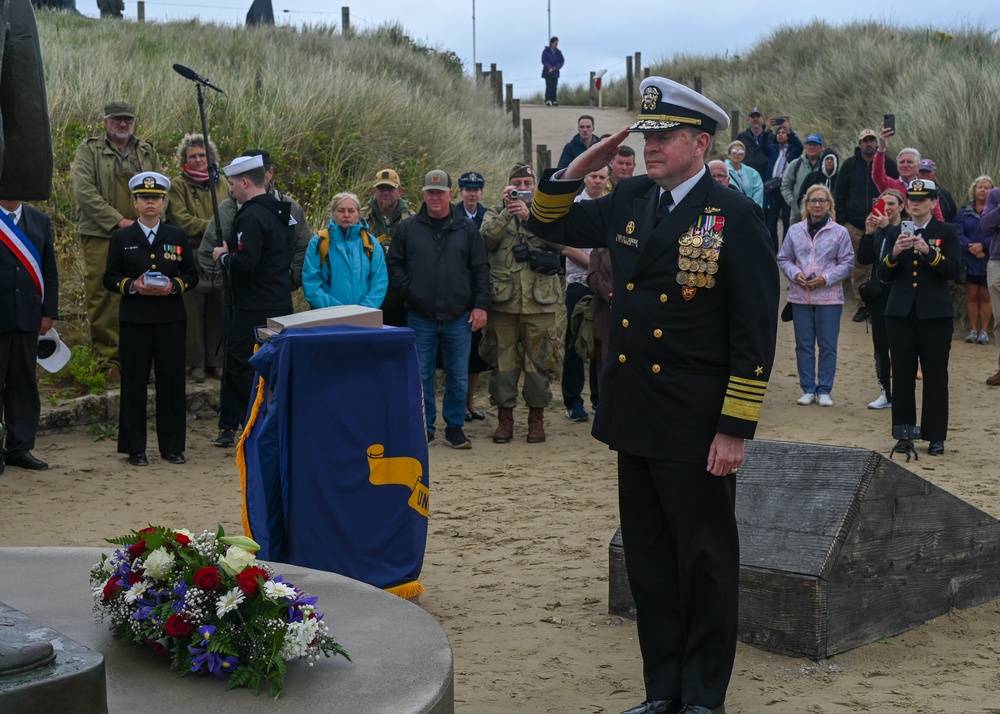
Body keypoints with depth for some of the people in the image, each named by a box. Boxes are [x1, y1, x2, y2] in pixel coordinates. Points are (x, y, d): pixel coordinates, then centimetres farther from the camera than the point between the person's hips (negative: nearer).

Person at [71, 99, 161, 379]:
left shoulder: (147, 152, 17)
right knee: (102, 299, -5)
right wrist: (117, 221, -13)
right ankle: (108, 360, 0)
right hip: (101, 237, -3)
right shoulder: (89, 150, 5)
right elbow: (84, 191, -7)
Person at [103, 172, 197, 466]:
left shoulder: (178, 237, 9)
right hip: (135, 319, -1)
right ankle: (135, 448, 9)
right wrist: (132, 286, -14)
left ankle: (172, 446, 12)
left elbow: (191, 275, 9)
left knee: (172, 380, 3)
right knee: (134, 381, 1)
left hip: (171, 318, 1)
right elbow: (110, 278, 5)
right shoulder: (121, 238, 6)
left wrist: (174, 285, -10)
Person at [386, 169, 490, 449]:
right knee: (422, 376, 5)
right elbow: (394, 263, 10)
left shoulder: (467, 228, 5)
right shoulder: (409, 227, 4)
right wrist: (407, 290, -4)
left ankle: (455, 427, 16)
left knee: (458, 376, 5)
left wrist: (480, 305, -2)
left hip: (459, 318, 0)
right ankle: (425, 428, 16)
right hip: (421, 318, 0)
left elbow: (481, 269, 5)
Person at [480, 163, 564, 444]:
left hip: (540, 301, 0)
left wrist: (529, 215, -15)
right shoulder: (495, 214, 12)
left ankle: (536, 417, 13)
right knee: (504, 360, 3)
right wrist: (507, 210, -15)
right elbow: (486, 238, -8)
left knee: (539, 359, 3)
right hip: (503, 300, 0)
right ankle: (505, 417, 12)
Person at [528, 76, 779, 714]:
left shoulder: (737, 217, -11)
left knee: (705, 563, 8)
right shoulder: (632, 202, 7)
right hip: (635, 419, 6)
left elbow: (756, 333, -13)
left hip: (697, 429, -6)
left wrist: (736, 429, -16)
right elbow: (551, 224, 18)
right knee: (649, 562, 15)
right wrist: (579, 169, 0)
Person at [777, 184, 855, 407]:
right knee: (804, 344, 6)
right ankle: (808, 389, 14)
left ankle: (824, 390, 9)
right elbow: (784, 259, 10)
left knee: (828, 345, 1)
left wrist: (826, 278, -12)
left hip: (829, 297, -2)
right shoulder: (794, 231, 6)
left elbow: (847, 263, 0)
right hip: (800, 296, 2)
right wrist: (795, 274, -8)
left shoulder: (839, 232, 0)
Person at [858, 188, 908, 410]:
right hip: (879, 293, 6)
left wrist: (887, 228, -25)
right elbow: (864, 259, 3)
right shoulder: (878, 230, 11)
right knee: (880, 345, 8)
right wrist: (868, 233, -9)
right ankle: (885, 393, 15)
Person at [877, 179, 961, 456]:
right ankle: (904, 433, 12)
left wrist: (929, 251, -21)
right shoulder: (896, 233, 11)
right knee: (902, 376, 4)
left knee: (935, 376, 0)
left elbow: (953, 270, -8)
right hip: (901, 313, 2)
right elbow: (884, 275, 4)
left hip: (935, 314, -2)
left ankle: (935, 436, 7)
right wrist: (894, 253, -14)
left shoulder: (946, 232, 4)